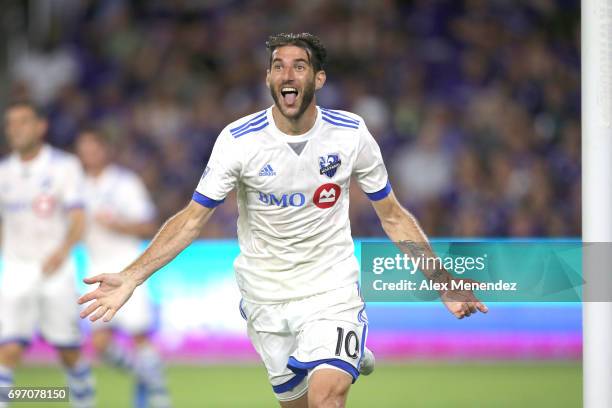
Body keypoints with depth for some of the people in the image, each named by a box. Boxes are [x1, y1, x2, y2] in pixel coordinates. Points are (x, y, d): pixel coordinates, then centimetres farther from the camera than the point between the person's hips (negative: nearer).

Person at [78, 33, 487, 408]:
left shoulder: (351, 134, -7)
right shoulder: (238, 140, -11)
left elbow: (393, 217, 4)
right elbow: (192, 219, -7)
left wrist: (442, 282, -3)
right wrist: (130, 277, -19)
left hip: (333, 291, -2)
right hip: (265, 299, 2)